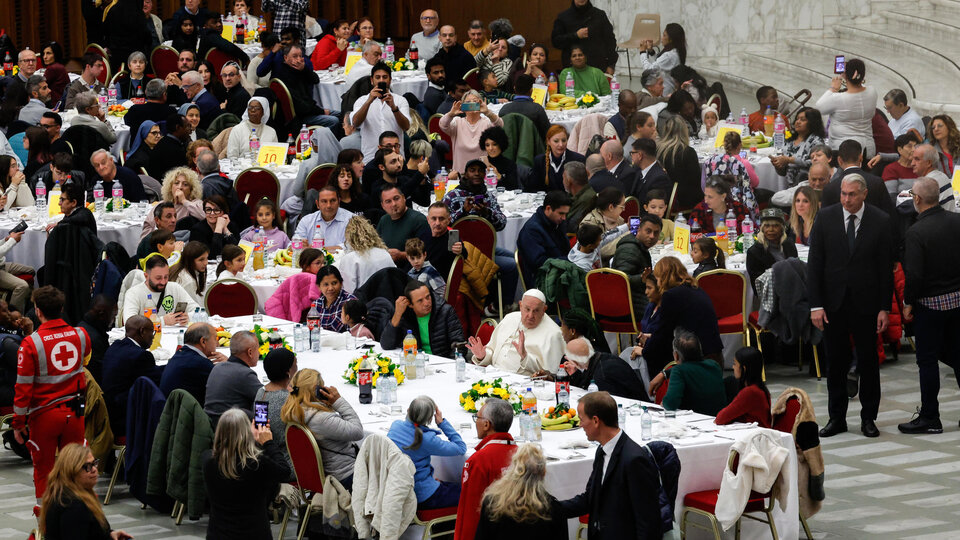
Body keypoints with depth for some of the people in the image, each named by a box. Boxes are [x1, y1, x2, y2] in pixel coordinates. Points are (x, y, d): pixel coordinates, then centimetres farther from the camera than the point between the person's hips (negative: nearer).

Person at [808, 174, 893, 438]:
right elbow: (814, 263, -2)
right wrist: (815, 305, -8)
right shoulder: (825, 218, -2)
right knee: (836, 363, 7)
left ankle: (868, 417, 16)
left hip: (866, 303, -1)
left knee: (868, 362, 6)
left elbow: (886, 267, -2)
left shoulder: (881, 221, -4)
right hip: (834, 303, 1)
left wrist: (884, 308, -5)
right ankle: (837, 418, 16)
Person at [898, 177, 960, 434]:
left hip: (930, 303, -6)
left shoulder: (916, 232, -17)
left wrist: (908, 302, -5)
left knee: (927, 360, 3)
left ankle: (930, 417, 7)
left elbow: (914, 274, -20)